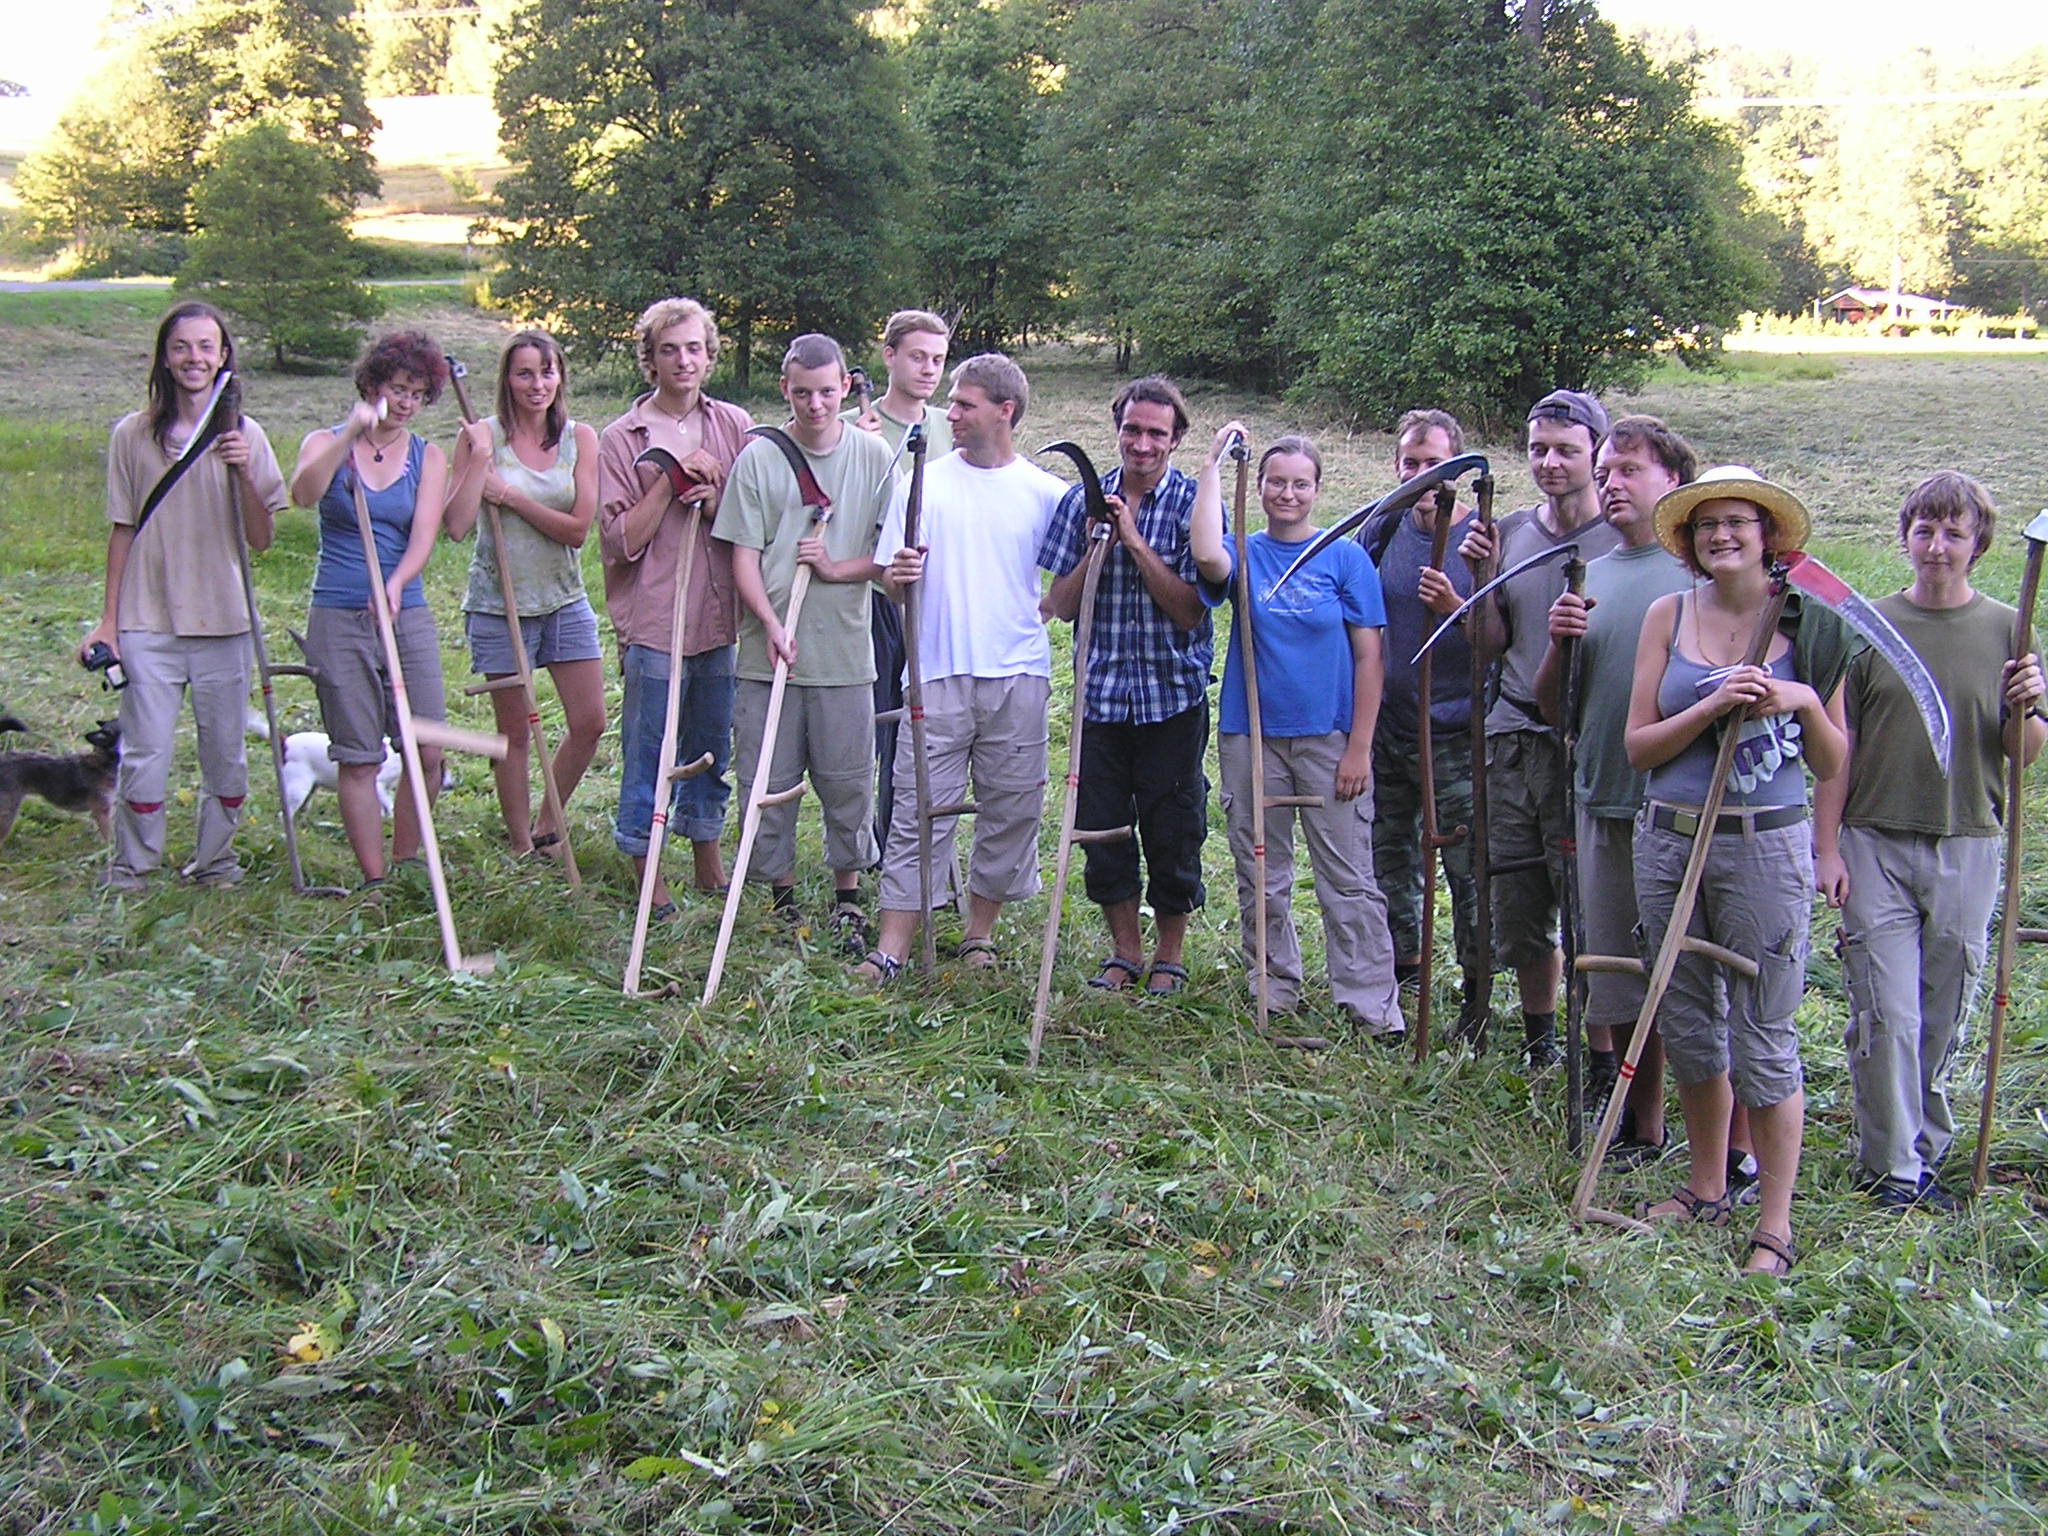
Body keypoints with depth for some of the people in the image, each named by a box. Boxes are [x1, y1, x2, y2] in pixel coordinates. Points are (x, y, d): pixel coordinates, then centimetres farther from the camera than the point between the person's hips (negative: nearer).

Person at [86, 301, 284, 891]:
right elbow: (122, 531, 6)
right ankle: (130, 870, 12)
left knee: (225, 754, 7)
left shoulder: (244, 436, 3)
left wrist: (244, 473, -16)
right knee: (144, 754, -2)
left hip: (223, 621, 1)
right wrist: (108, 620, 5)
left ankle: (214, 862, 24)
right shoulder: (134, 434, 2)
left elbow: (261, 540, -1)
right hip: (148, 622, -1)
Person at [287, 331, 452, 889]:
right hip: (338, 619, -2)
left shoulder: (427, 457, 9)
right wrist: (351, 432, -26)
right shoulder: (327, 443, 4)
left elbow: (423, 538, -6)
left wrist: (395, 584, -25)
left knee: (427, 752, -2)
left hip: (408, 615, 2)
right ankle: (373, 879, 7)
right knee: (359, 758, 0)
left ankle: (405, 861, 17)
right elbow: (304, 493, -20)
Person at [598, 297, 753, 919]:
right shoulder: (622, 438, -2)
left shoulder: (734, 426, 7)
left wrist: (715, 501, -11)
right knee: (648, 753, 3)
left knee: (712, 748, 14)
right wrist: (671, 479, -15)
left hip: (721, 617, 3)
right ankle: (647, 875, 16)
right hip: (653, 618, -3)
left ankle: (708, 862, 29)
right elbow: (620, 541, -8)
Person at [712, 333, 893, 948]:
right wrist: (772, 626, -15)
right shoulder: (759, 458, 0)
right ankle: (781, 893, 22)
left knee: (847, 783, 7)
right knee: (768, 781, 5)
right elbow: (744, 556, -2)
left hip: (844, 651, 1)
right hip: (769, 651, 0)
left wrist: (838, 568, -13)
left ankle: (848, 894, 23)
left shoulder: (874, 455, 3)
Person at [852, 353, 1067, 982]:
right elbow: (891, 581, 6)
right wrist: (898, 576, -14)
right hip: (938, 675, -1)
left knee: (1010, 809, 7)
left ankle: (980, 932, 22)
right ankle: (892, 948, 0)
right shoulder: (923, 482, 7)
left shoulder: (1046, 493, 6)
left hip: (1018, 676, 1)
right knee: (921, 809, -3)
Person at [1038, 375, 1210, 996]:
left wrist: (1134, 539, -18)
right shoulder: (1083, 500, 2)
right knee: (1103, 827, 9)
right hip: (1102, 694, 2)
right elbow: (1062, 606, 1)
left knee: (1173, 831, 6)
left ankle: (1169, 956, 23)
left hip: (1173, 696, -2)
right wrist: (1097, 546, -15)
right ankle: (1125, 950, 27)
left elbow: (1190, 611, -13)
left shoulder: (1193, 505, -5)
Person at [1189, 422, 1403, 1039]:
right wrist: (1213, 466, -15)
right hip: (1251, 736, 2)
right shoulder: (1246, 554, 4)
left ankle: (1373, 1006, 3)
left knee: (1348, 879, -1)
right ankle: (1275, 993, 23)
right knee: (1260, 877, 10)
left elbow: (1368, 657, 0)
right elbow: (1207, 555, -22)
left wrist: (1359, 747, -6)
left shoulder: (1345, 558, 1)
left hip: (1328, 737, -2)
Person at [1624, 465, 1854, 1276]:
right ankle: (1706, 1188, 31)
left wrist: (1805, 703, -14)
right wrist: (1713, 705, -14)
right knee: (1686, 1027, 14)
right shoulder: (1668, 615, 5)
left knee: (1764, 1041, -1)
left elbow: (1833, 766, 4)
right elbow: (1637, 745, 0)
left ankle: (1774, 1226, 9)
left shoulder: (1810, 626, 0)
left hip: (1764, 846, -3)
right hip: (1668, 840, 3)